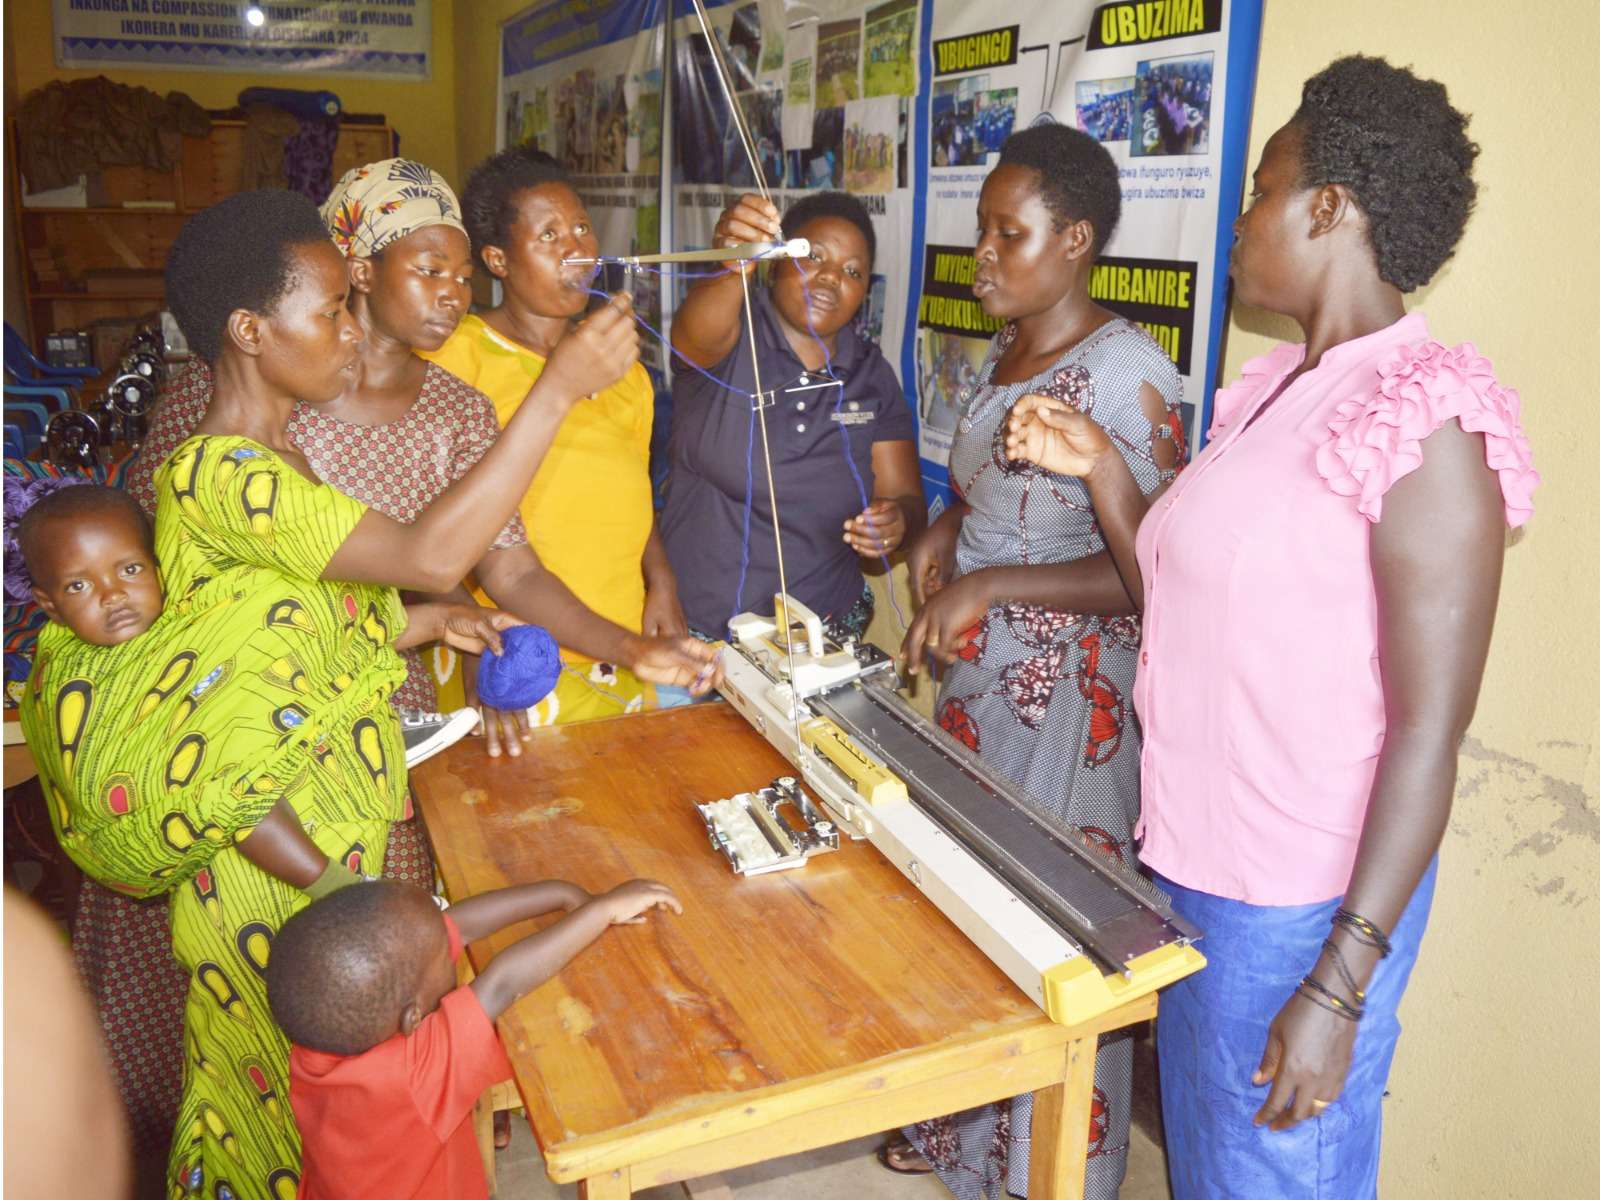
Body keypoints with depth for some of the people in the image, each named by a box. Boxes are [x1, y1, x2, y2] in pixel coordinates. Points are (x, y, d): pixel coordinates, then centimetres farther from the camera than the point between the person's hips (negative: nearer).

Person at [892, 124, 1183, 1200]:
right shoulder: (1002, 357, 9)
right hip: (979, 672, 9)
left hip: (1071, 688, -8)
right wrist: (946, 529, 1)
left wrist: (988, 583, -25)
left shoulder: (1126, 372, -18)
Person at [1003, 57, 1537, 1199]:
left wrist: (1340, 985, -20)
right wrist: (1099, 467, 6)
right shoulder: (1277, 387, 7)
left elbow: (1429, 733, -20)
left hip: (1300, 904, -8)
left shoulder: (1424, 419, -19)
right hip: (1193, 864, 8)